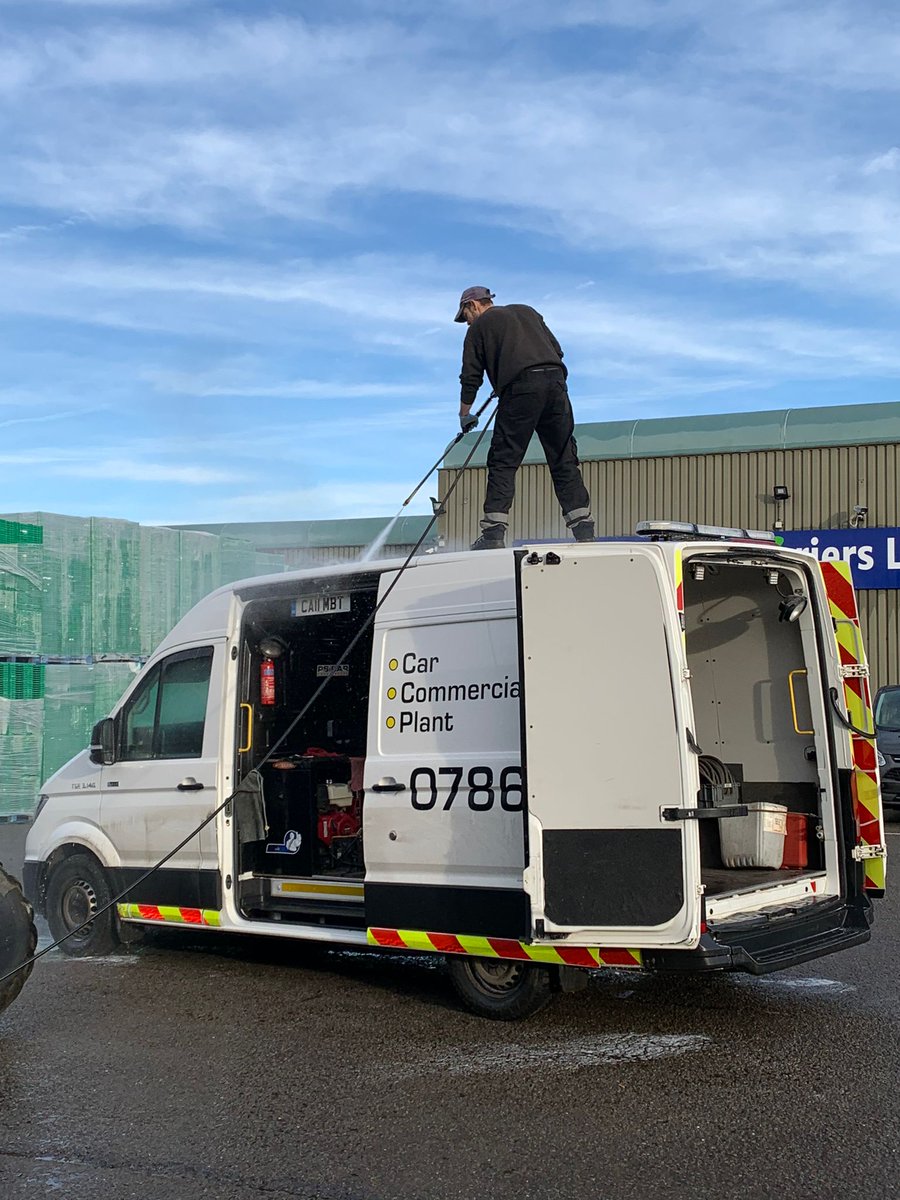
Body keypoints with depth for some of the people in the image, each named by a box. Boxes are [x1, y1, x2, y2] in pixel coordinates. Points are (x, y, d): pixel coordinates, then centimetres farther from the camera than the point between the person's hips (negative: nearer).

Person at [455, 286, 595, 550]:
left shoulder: (479, 327, 15)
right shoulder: (526, 312, 30)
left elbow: (471, 377, 13)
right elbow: (557, 350, 24)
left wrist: (465, 414, 24)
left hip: (520, 387, -5)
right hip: (555, 381, 5)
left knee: (503, 461, -3)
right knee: (564, 460, 7)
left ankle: (494, 531, -11)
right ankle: (583, 526, 1)